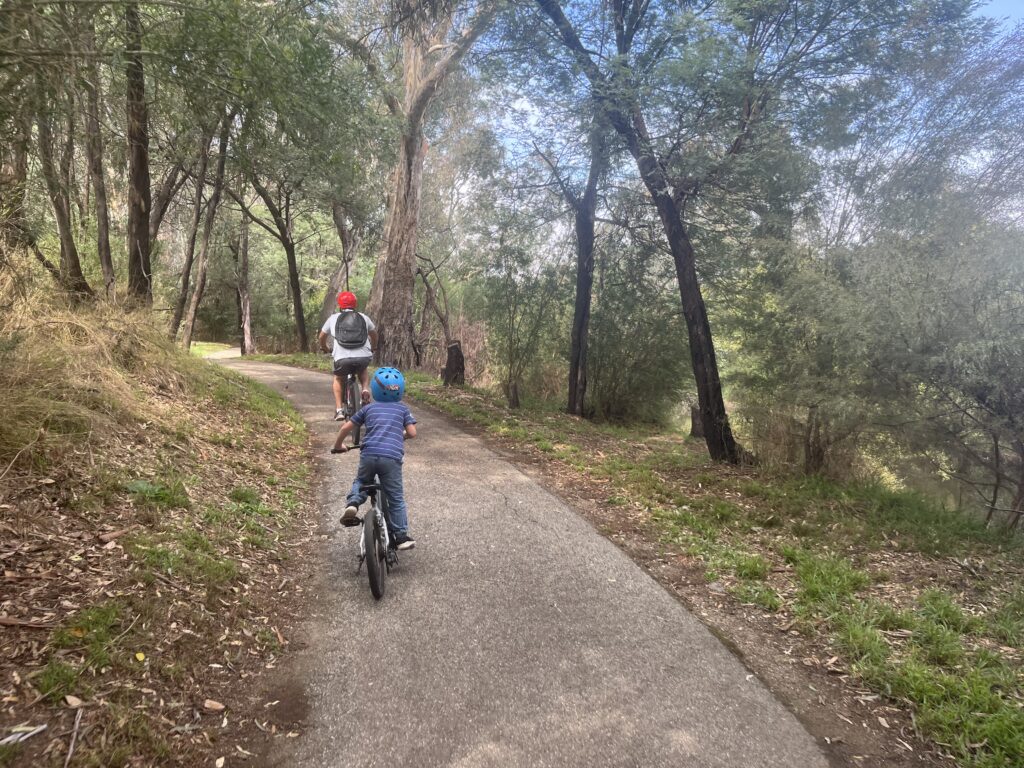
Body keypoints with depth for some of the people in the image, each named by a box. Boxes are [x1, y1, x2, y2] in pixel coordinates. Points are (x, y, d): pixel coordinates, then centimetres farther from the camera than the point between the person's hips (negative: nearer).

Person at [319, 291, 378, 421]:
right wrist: (373, 348, 53)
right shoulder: (363, 317, 19)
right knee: (363, 371, 36)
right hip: (364, 357, 1)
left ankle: (339, 410, 16)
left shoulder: (333, 318, 17)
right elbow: (374, 334, 34)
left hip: (342, 358, -1)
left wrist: (325, 348, 50)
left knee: (338, 379, 29)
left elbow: (322, 337, 30)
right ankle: (365, 389, 9)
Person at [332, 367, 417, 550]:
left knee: (361, 482, 30)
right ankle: (401, 536, 12)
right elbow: (412, 433, 9)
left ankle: (352, 503, 3)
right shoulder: (403, 408, 15)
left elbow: (345, 428, 18)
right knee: (396, 498, 11)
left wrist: (338, 445, 34)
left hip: (369, 454, 1)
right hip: (392, 457, -1)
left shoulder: (368, 408, 17)